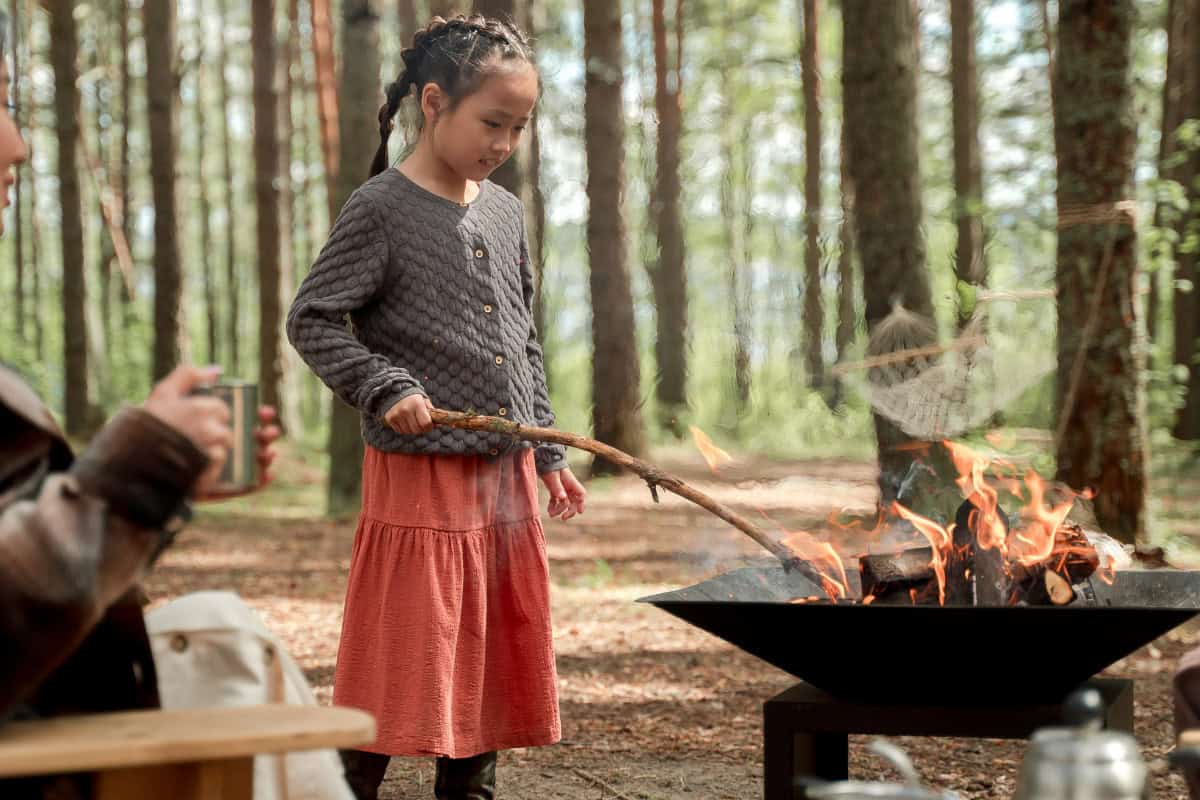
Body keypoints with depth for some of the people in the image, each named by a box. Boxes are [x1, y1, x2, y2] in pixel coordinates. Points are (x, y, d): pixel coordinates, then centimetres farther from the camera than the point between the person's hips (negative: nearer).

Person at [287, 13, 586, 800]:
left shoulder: (505, 213, 12)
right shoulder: (381, 209, -8)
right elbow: (311, 320, -7)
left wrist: (549, 454, 15)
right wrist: (387, 386, -20)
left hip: (508, 475, 7)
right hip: (419, 473, -6)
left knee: (498, 658, 11)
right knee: (408, 658, -5)